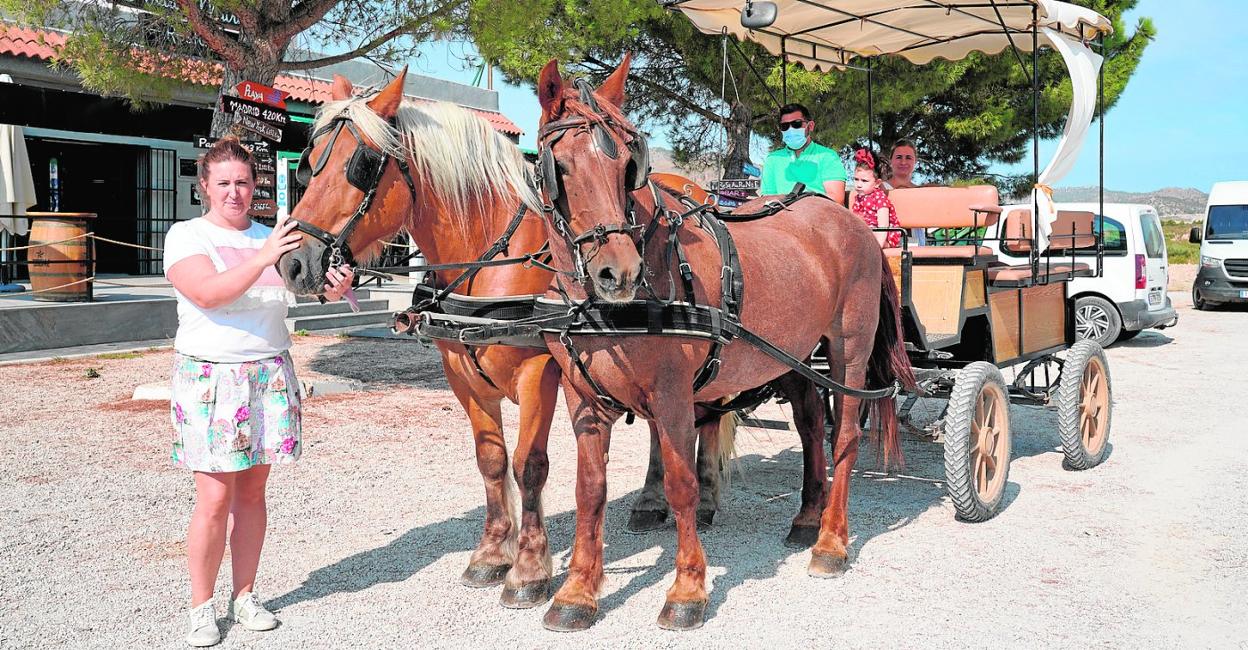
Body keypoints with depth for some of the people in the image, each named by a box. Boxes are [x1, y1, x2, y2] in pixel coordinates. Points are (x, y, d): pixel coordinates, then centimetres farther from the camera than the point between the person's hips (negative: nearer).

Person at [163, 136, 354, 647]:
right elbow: (208, 292, -20)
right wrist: (263, 258, -32)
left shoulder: (271, 236, 11)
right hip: (210, 376, -4)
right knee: (214, 499, -4)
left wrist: (333, 286, -24)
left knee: (252, 491, 9)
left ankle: (245, 597, 21)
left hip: (271, 373, 4)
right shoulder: (187, 236, -3)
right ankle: (201, 608, 12)